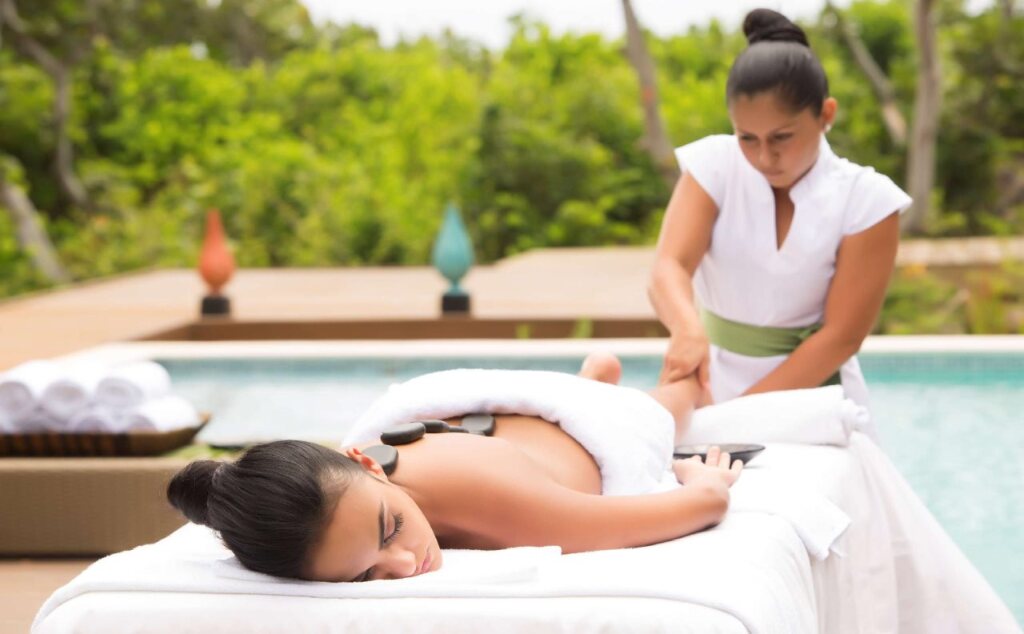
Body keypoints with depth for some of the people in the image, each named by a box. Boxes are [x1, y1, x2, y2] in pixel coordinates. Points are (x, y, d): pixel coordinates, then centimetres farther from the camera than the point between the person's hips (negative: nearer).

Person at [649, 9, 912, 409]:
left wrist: (739, 414, -18)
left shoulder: (864, 201, -9)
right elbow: (669, 267, -20)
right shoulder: (713, 166, -5)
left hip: (813, 396, 2)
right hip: (713, 386, -2)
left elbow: (841, 336, -11)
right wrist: (688, 330, -41)